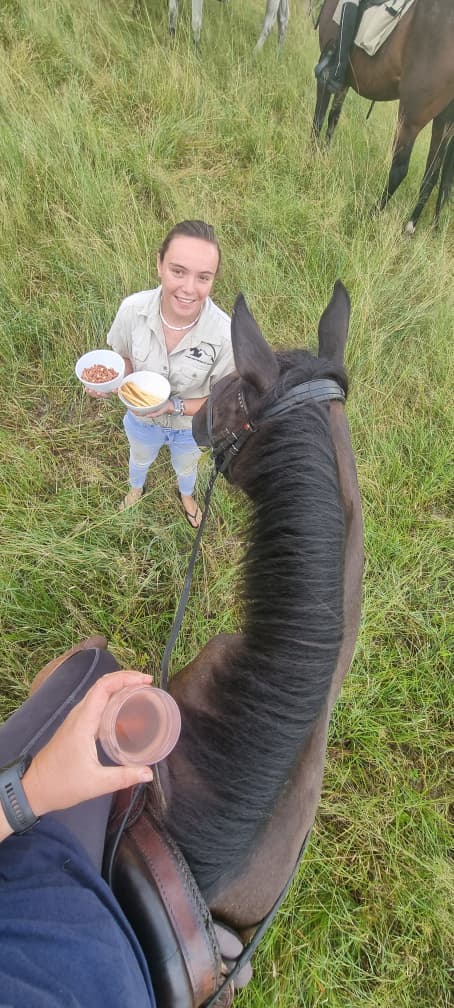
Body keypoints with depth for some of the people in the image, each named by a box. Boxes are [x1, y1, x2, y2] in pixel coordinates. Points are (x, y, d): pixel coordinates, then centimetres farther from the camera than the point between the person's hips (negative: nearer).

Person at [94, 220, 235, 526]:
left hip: (191, 427, -1)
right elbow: (123, 358, -9)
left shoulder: (225, 334, -36)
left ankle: (186, 496, 70)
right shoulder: (133, 308, -30)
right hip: (141, 420, 2)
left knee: (186, 468, 33)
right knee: (140, 460, 35)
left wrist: (176, 405, -34)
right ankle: (136, 488, 72)